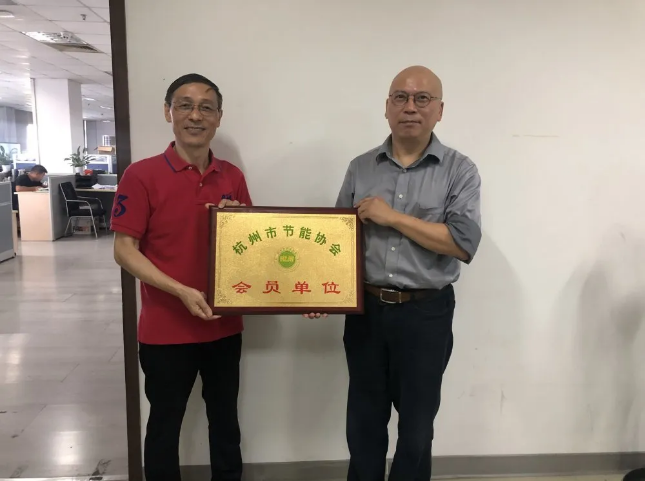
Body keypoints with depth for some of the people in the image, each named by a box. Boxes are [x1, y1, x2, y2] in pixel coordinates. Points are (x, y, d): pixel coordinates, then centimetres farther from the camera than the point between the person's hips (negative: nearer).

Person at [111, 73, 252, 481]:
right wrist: (181, 291, -21)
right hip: (166, 329, -4)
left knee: (226, 421, 20)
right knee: (165, 425, 14)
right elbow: (124, 250, -11)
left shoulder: (233, 177, 4)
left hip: (225, 325, 4)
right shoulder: (142, 175, -10)